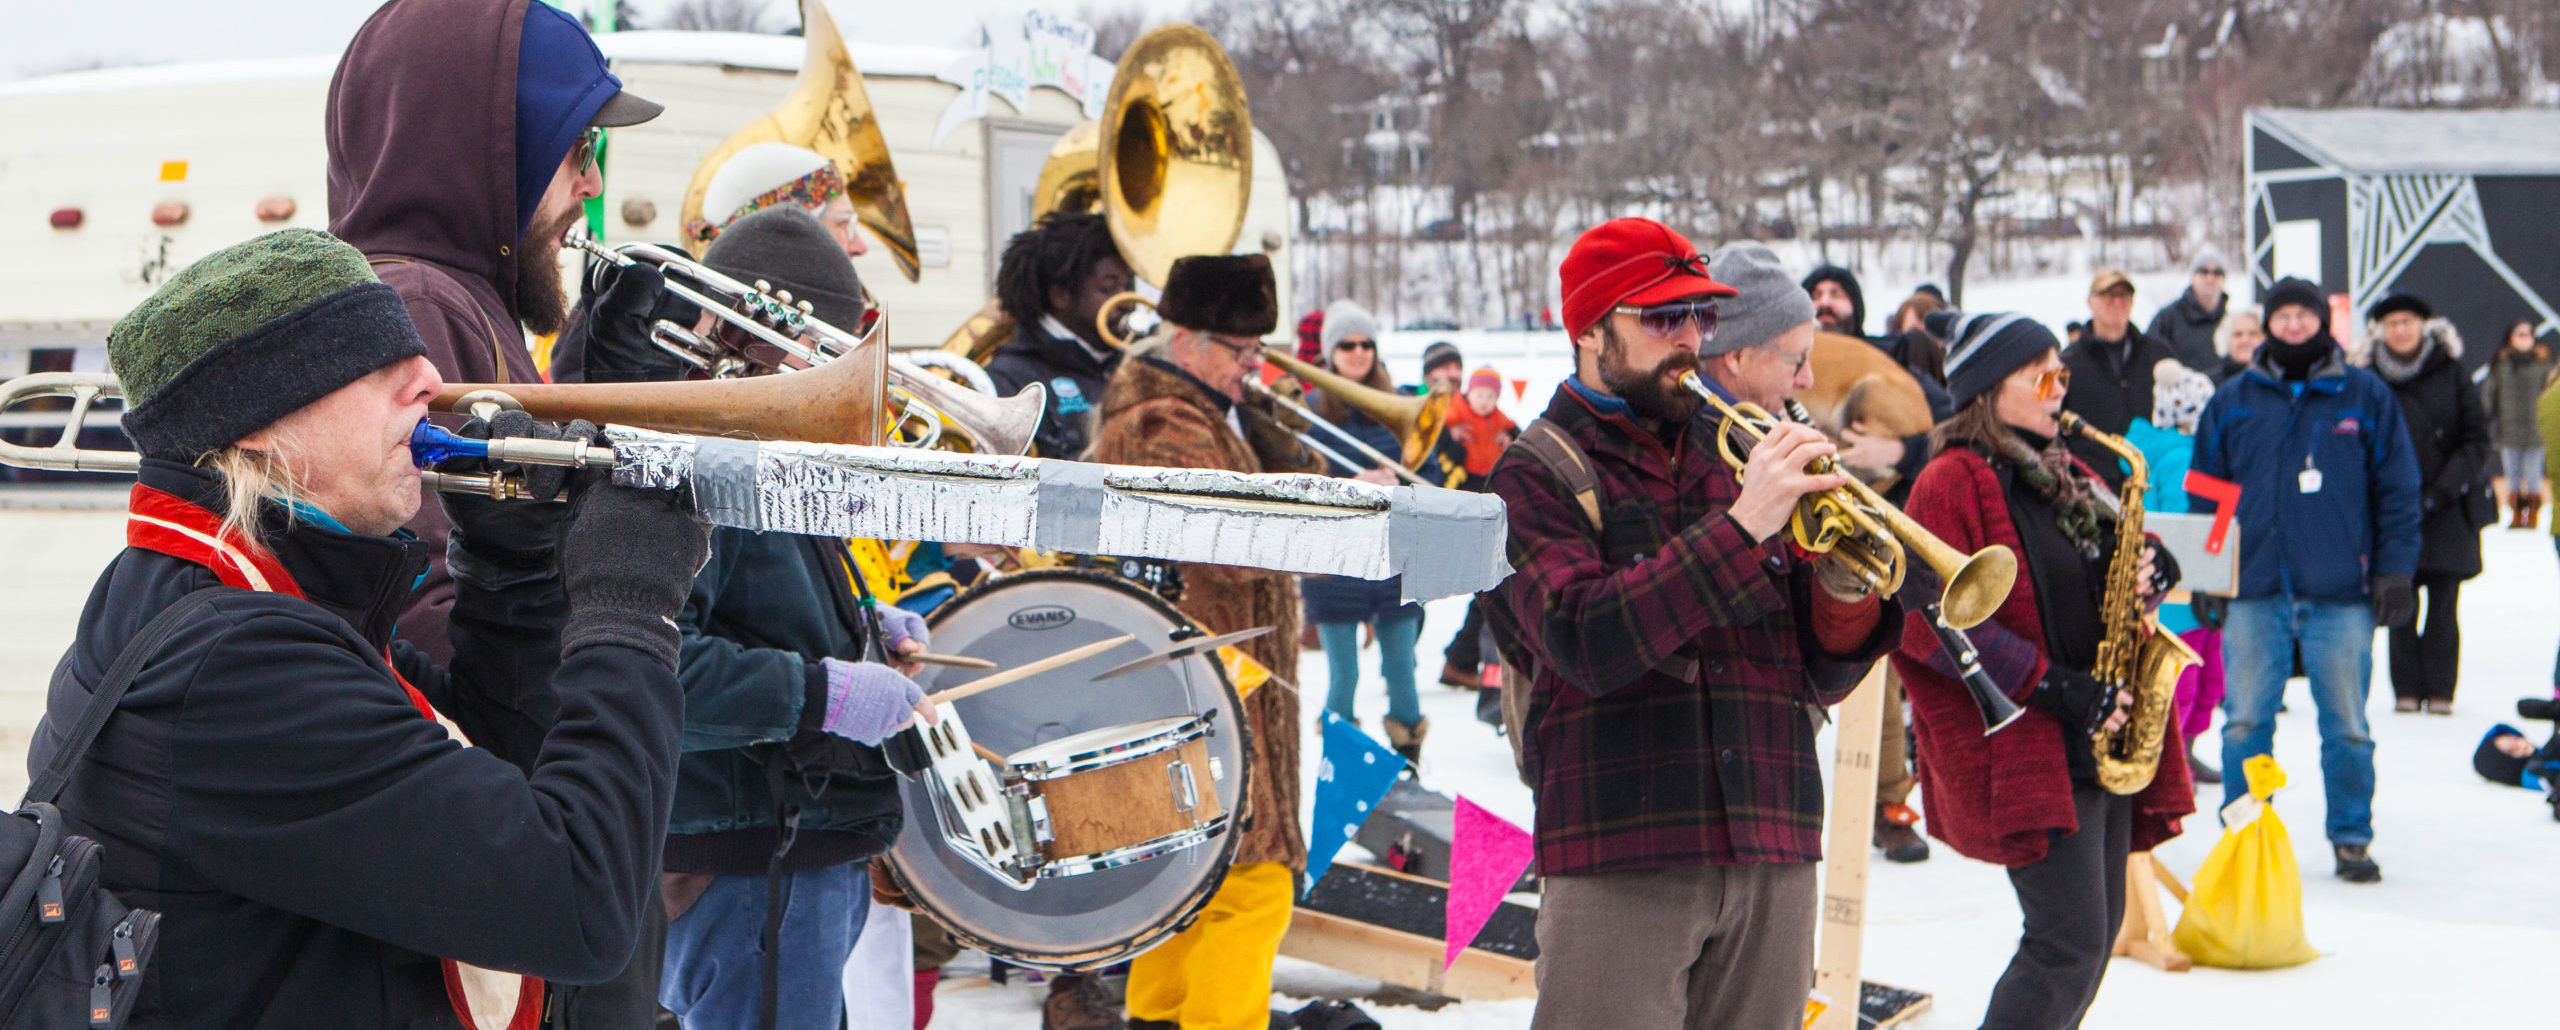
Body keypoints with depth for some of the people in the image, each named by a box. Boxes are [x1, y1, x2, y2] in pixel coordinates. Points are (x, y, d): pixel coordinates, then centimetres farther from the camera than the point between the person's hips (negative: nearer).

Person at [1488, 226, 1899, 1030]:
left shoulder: (1738, 458, 14)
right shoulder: (1541, 471, 0)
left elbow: (1820, 680, 14)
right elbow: (1583, 641, -18)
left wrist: (1845, 592, -8)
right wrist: (1741, 527, -21)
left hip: (1773, 857, 5)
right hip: (1620, 859, -5)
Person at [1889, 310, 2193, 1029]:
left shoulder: (2068, 478, 18)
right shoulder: (1953, 482, -10)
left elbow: (2099, 579, 25)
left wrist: (2149, 572, 0)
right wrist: (2054, 687, -20)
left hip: (2102, 734, 9)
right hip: (2024, 749, -9)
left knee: (2098, 931, 12)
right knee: (2071, 943, -13)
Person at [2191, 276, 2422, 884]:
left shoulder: (2367, 396, 6)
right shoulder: (2233, 401, 9)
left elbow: (2398, 490, 6)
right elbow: (2205, 492, 11)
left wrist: (2395, 571, -2)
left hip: (2341, 593, -1)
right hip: (2253, 590, 1)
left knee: (2347, 726, 4)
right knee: (2244, 724, 3)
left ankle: (2352, 840, 16)